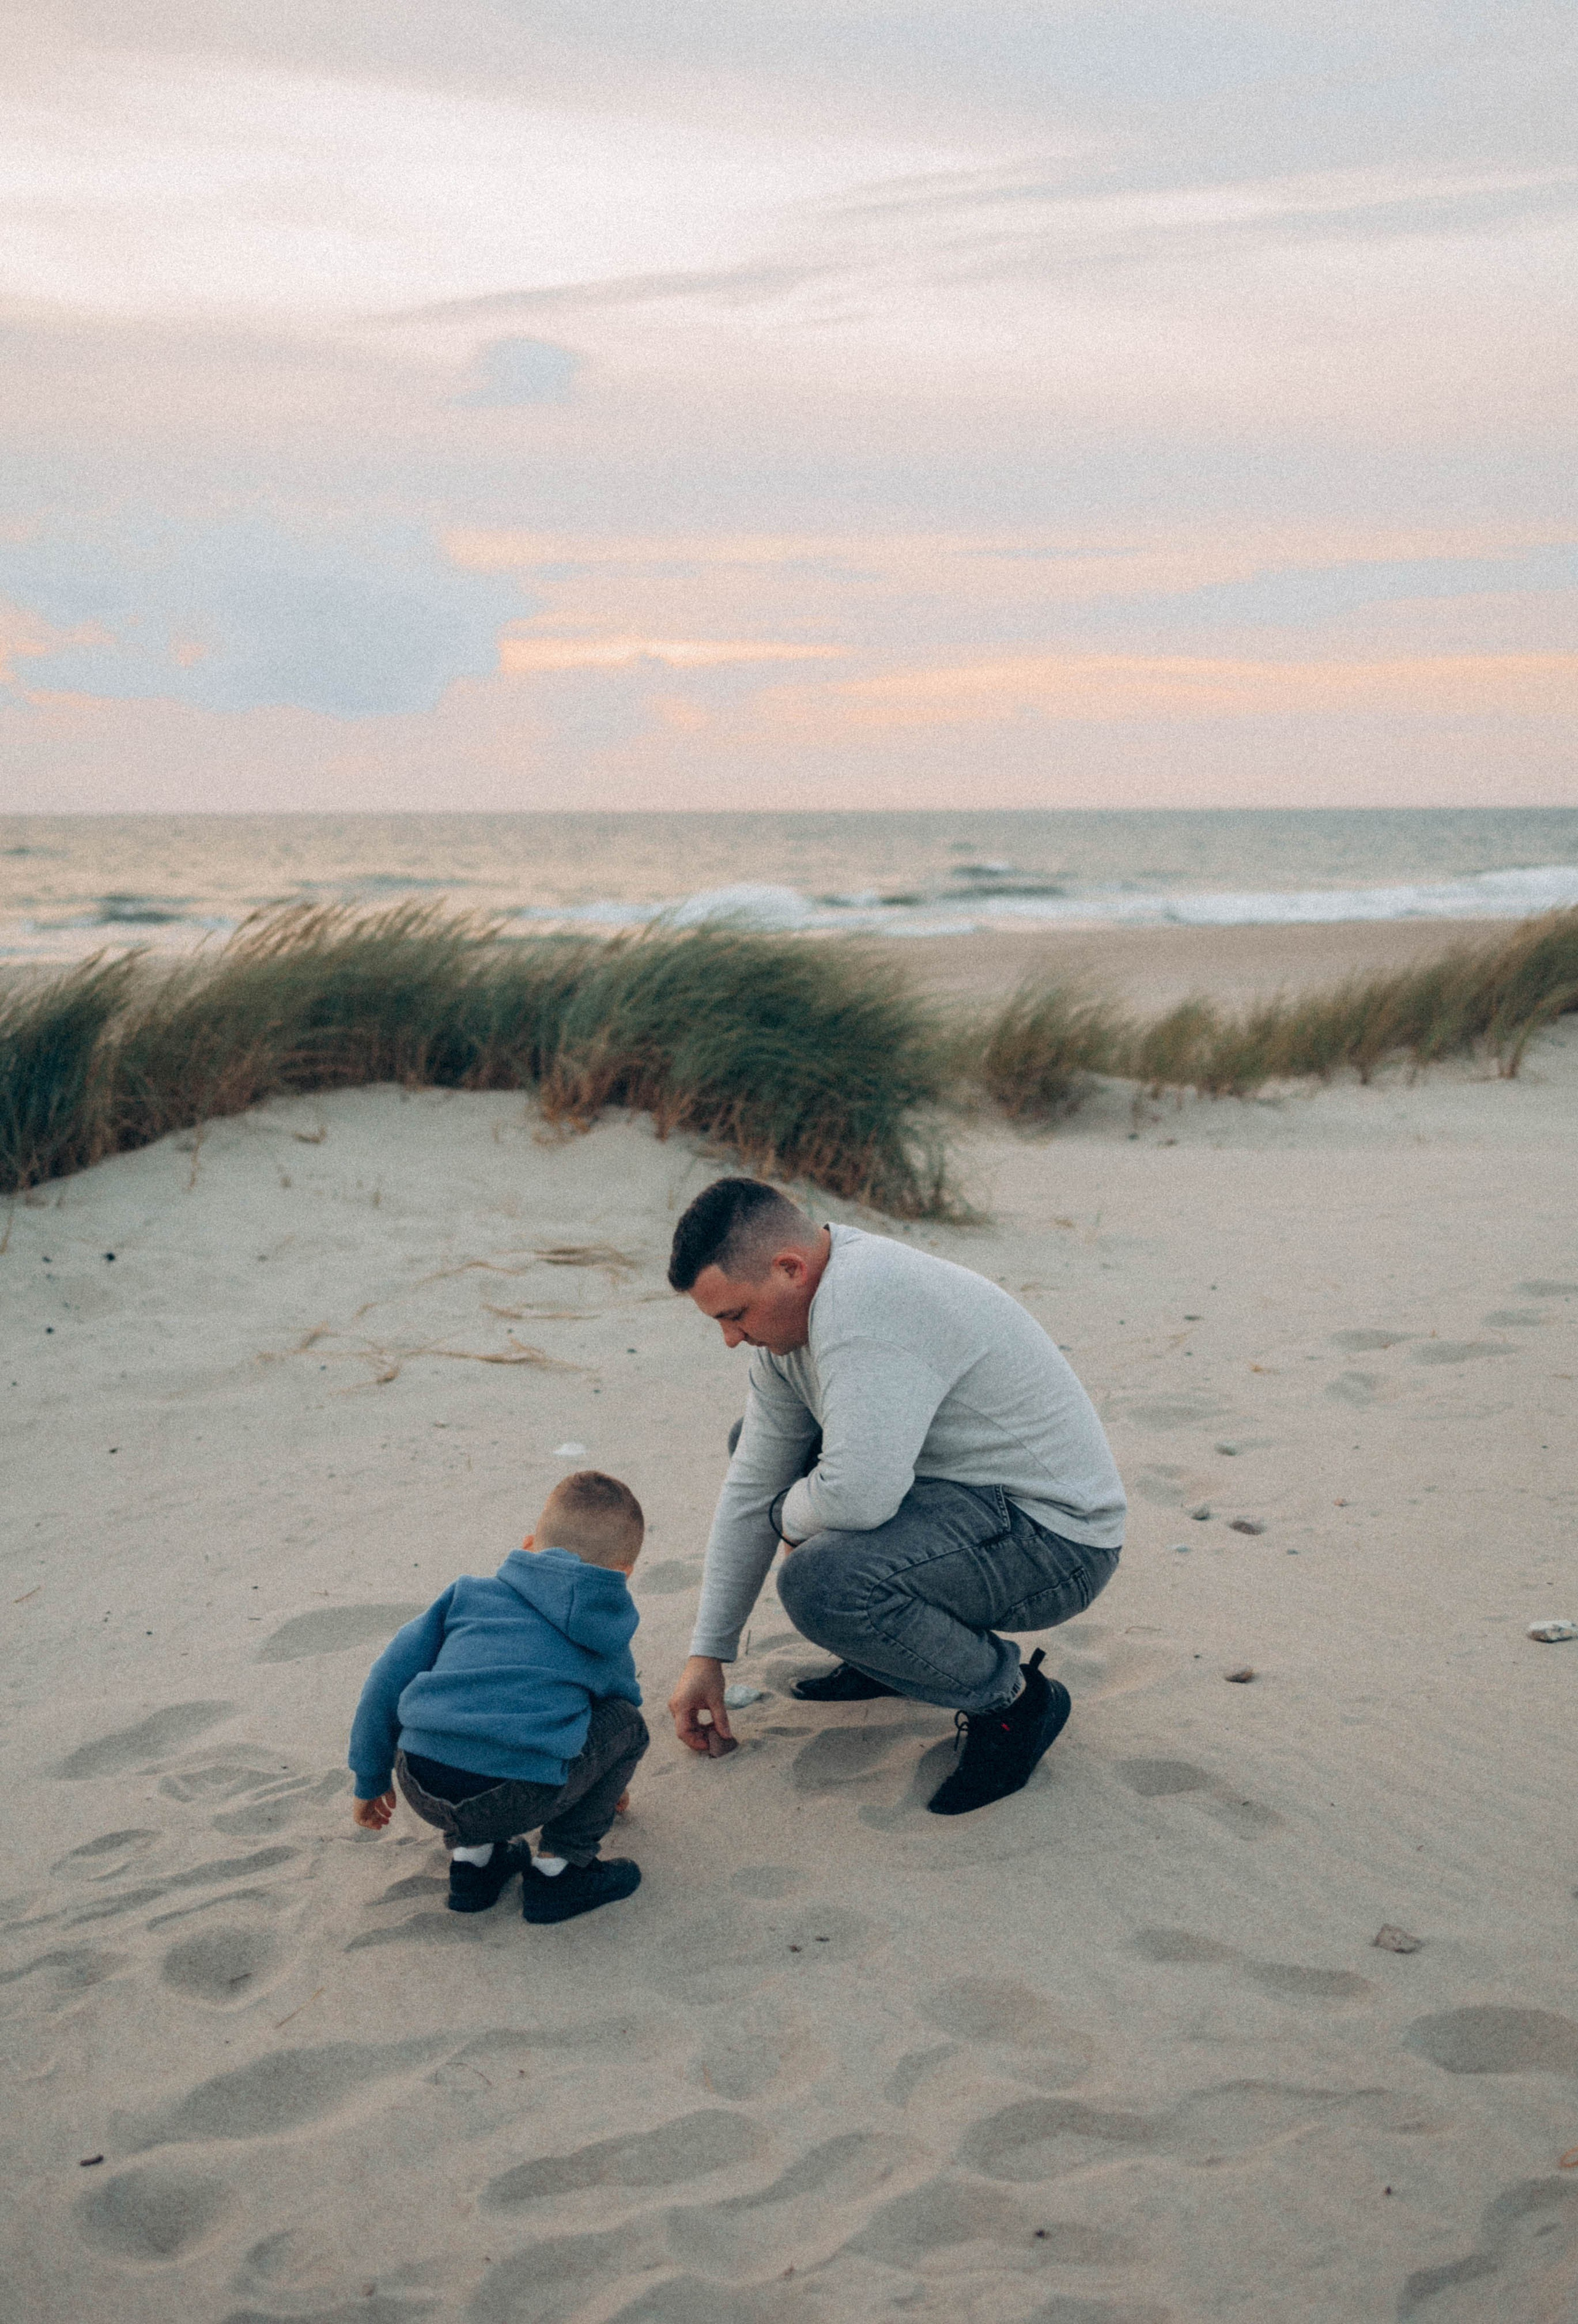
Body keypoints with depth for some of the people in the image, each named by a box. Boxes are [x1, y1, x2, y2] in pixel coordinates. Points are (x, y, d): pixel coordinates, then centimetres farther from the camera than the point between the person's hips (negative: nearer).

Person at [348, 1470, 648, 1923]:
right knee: (627, 1725, 21)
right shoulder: (607, 1647, 23)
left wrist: (371, 1781, 29)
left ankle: (471, 1855, 24)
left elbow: (389, 1678, 18)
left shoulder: (471, 1594, 22)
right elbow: (620, 1701, 43)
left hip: (422, 1789, 3)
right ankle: (558, 1868, 18)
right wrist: (608, 1788, 65)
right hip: (516, 1801, -3)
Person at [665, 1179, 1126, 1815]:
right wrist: (707, 1654, 11)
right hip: (960, 1490, 10)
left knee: (819, 1581, -32)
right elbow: (753, 1489, 8)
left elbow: (857, 1495, -36)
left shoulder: (864, 1302, -29)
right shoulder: (790, 1310, 2)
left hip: (1054, 1539, -10)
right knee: (761, 1446, 17)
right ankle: (892, 1650, 22)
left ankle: (1012, 1701, -7)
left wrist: (792, 1516, -11)